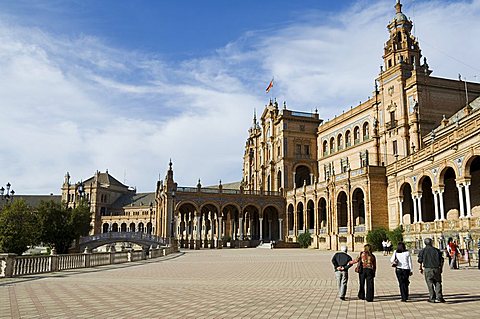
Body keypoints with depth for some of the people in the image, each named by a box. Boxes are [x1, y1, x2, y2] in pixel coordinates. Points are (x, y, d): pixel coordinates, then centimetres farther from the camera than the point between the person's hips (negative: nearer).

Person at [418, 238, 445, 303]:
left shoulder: (423, 251, 2)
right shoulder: (437, 250, 5)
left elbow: (420, 261, 2)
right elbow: (441, 260, 6)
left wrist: (421, 268, 14)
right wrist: (441, 268, 15)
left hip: (427, 269, -1)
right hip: (436, 268, 1)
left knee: (430, 284, 4)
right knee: (438, 283, 8)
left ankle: (432, 298, 5)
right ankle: (439, 297, 2)